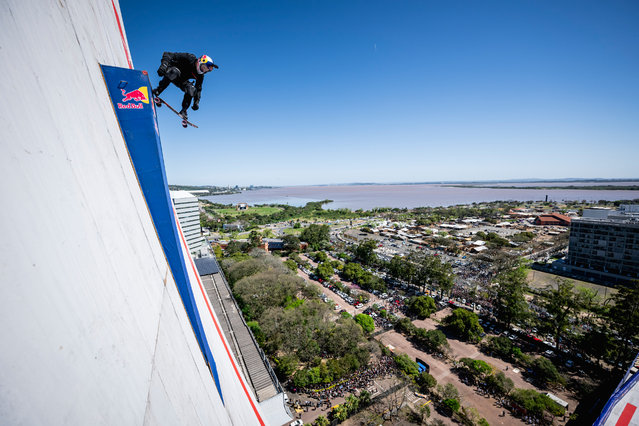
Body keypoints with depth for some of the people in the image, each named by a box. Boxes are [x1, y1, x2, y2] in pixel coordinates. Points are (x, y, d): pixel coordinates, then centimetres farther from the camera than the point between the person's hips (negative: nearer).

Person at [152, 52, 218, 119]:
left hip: (180, 80, 5)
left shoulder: (200, 75, -11)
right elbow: (167, 55, -27)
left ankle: (183, 111, -7)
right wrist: (164, 65, -44)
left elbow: (198, 89, -1)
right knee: (175, 72, -40)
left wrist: (196, 102, -9)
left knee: (191, 90, -20)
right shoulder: (188, 58, -27)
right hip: (171, 71, -5)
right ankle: (157, 91, -30)